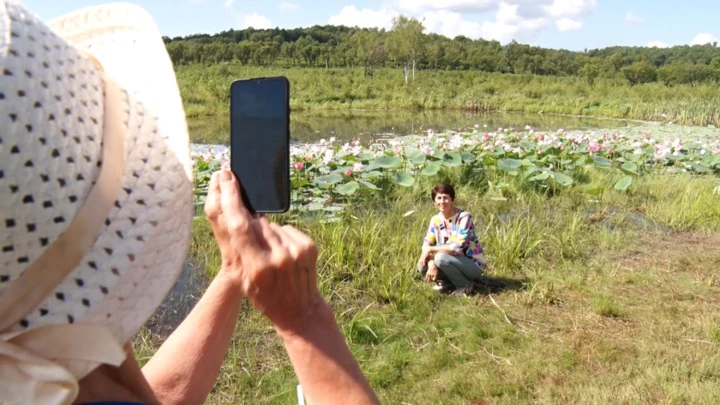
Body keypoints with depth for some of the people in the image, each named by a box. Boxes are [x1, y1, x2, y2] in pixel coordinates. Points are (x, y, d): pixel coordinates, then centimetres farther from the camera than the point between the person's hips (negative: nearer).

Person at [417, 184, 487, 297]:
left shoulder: (464, 217, -20)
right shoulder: (436, 219, -1)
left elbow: (457, 247, -30)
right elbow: (427, 244, -5)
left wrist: (430, 250, -23)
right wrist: (431, 264, -25)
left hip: (474, 265, -6)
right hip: (455, 261, 6)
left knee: (440, 258, -31)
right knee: (422, 266, -15)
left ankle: (465, 285, -8)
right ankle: (448, 283, 9)